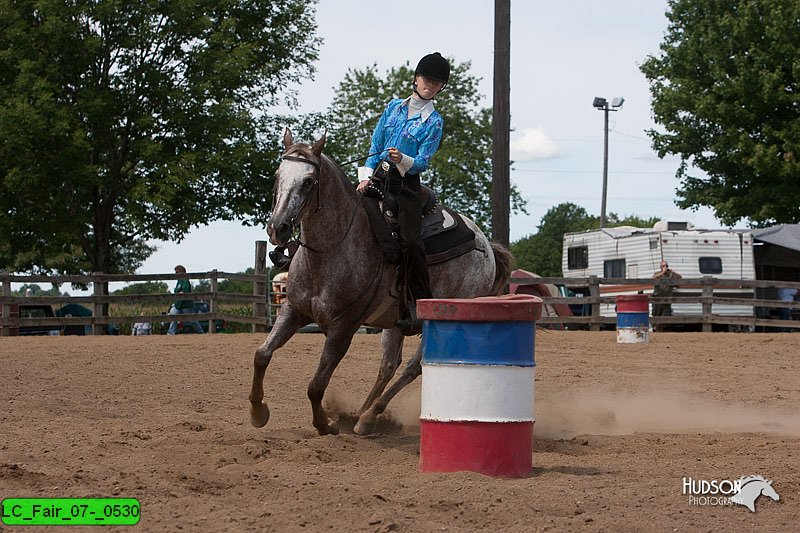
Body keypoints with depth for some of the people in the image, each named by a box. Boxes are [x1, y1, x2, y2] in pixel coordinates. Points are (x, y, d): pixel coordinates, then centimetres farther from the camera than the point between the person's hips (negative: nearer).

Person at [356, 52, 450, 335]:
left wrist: (403, 160, -27)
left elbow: (423, 162, -6)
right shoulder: (395, 106, 14)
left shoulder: (434, 121, 3)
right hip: (378, 176, 5)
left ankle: (418, 309, -16)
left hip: (406, 184, -5)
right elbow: (375, 146, 14)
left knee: (410, 241, -19)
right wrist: (365, 176, 0)